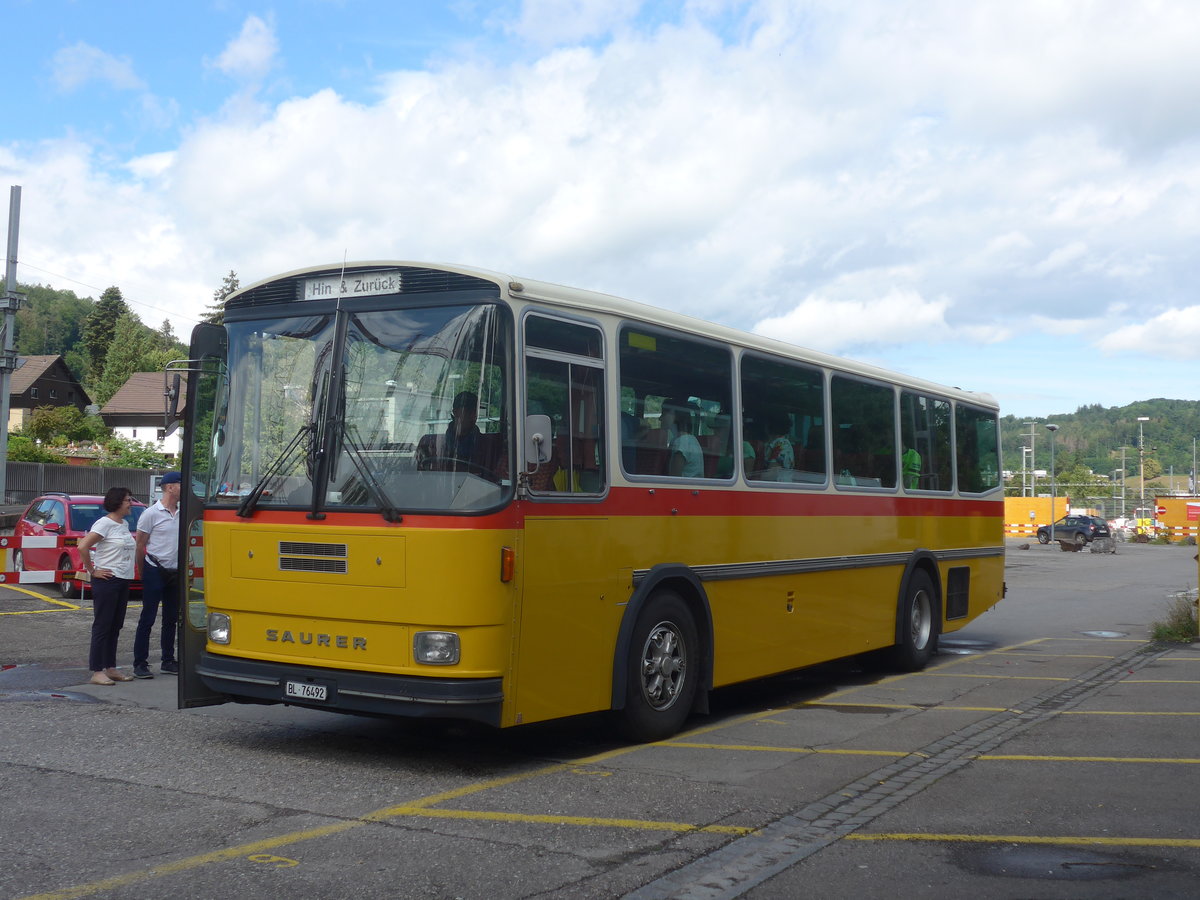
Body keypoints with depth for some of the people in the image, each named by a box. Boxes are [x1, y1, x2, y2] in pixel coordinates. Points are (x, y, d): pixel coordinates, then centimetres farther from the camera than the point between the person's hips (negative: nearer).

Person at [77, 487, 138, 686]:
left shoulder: (124, 525, 12)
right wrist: (92, 571, -14)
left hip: (123, 581, 8)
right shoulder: (105, 523, -12)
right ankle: (97, 672, 0)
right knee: (102, 626, -3)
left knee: (115, 627, 12)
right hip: (107, 580, -8)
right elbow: (82, 546, -20)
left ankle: (111, 668, 20)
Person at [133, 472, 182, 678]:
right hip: (155, 571, -6)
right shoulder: (152, 513, -10)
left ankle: (168, 662, 22)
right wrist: (141, 572, -1)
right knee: (147, 619, -2)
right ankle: (140, 663, 4)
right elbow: (140, 544, -5)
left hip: (175, 573, 6)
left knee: (171, 619, 12)